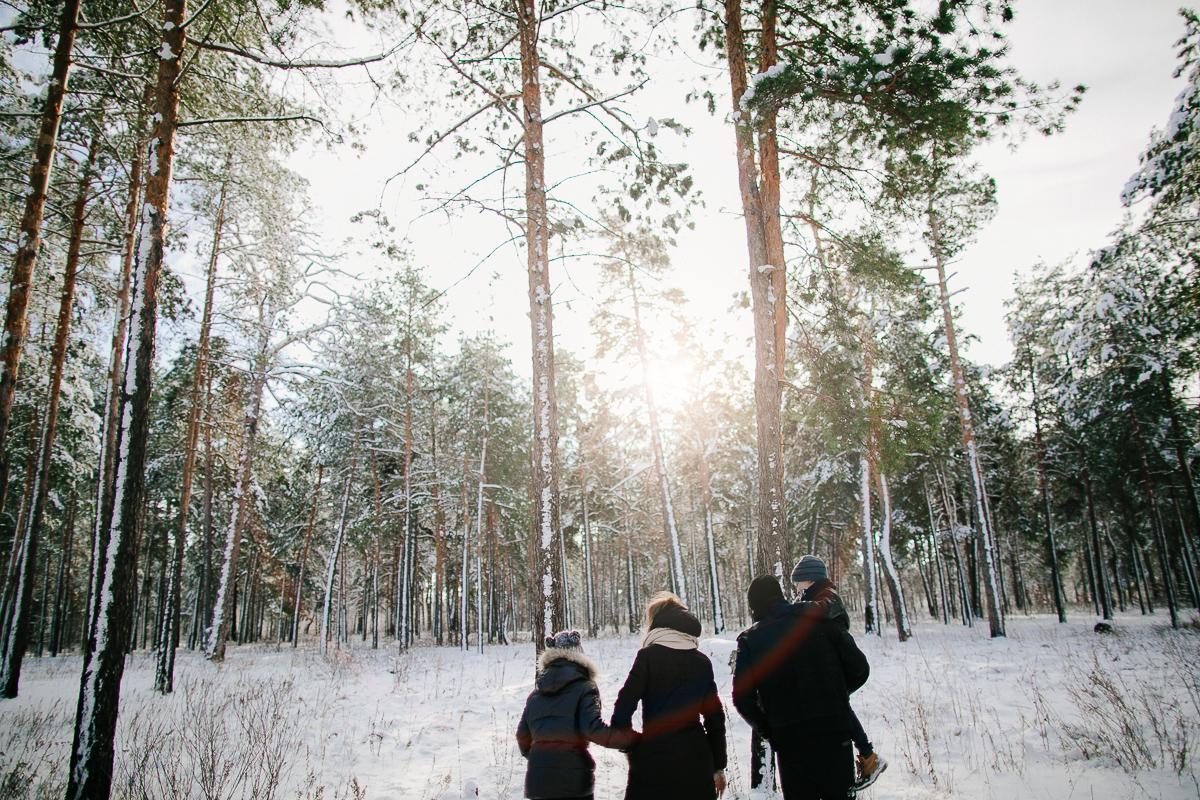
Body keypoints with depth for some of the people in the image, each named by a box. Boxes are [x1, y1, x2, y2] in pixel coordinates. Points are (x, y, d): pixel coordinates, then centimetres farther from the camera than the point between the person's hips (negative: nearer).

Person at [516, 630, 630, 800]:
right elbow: (594, 729, -17)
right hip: (573, 775, -5)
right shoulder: (584, 688, -5)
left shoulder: (536, 694, 11)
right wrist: (632, 739, -10)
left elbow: (523, 734, 9)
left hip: (537, 778, 5)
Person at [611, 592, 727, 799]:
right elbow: (715, 716, 8)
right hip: (696, 759, 4)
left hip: (654, 756, -3)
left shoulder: (649, 655, -5)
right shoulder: (702, 661, 6)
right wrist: (718, 765, 15)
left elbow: (625, 703, -12)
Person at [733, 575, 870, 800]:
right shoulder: (817, 619, -2)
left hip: (789, 740, 0)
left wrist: (766, 729, 10)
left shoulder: (750, 639, -3)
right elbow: (859, 669, -1)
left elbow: (743, 699, -7)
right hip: (834, 731, 1)